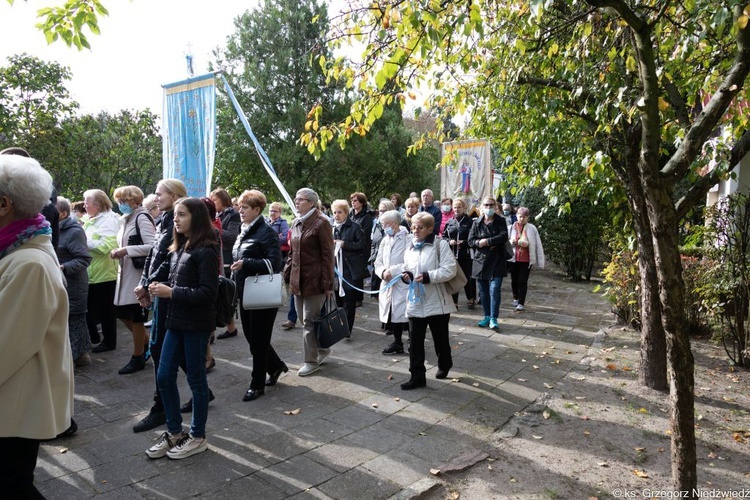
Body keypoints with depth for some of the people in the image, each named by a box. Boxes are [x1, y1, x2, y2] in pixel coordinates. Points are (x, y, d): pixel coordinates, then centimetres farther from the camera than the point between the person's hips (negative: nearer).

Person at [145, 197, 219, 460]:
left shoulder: (205, 251, -15)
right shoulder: (178, 248, 10)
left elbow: (208, 292, -21)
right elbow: (166, 273, 16)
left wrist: (171, 292, -19)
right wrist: (156, 285, -6)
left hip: (197, 324, -8)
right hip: (176, 320, 8)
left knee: (196, 378, 5)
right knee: (164, 376, 11)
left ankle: (198, 436, 22)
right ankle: (174, 431, 28)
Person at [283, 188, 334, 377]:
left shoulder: (321, 223, -10)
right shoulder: (296, 223, 13)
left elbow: (327, 255, -13)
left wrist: (328, 283, -15)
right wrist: (287, 274, 12)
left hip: (314, 279, -7)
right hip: (297, 279, 7)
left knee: (309, 321, -2)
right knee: (305, 319, 14)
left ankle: (312, 361, 9)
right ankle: (322, 349, 32)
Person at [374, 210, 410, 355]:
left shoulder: (408, 239, -12)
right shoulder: (385, 241, 11)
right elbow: (378, 262, 12)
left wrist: (393, 271, -18)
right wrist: (383, 272, -8)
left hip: (403, 284, -7)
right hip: (388, 284, 7)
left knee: (405, 315, -2)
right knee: (393, 314, 14)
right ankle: (397, 343, 29)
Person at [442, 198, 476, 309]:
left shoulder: (469, 221, -1)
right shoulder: (450, 222, 10)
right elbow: (443, 236, 14)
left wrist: (464, 243, -18)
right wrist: (449, 241, -5)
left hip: (465, 254, -3)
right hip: (452, 254, 3)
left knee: (467, 277, 5)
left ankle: (470, 299, 25)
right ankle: (454, 301, 12)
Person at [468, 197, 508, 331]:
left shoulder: (500, 221, 3)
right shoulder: (477, 222, 8)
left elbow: (504, 236, -11)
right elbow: (471, 241, 4)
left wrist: (486, 241, -14)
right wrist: (480, 243, -15)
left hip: (496, 261, -3)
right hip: (481, 260, 3)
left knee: (494, 289, -11)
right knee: (483, 291, 8)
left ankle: (493, 318, -4)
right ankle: (487, 316, 21)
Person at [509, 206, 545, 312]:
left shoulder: (532, 228, -3)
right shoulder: (512, 227, -1)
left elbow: (537, 244, -2)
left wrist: (540, 260, -6)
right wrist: (512, 242, -21)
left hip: (526, 259, -2)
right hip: (514, 258, 2)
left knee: (523, 281, -3)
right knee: (514, 280, 12)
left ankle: (521, 303, 4)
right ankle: (515, 298, 35)